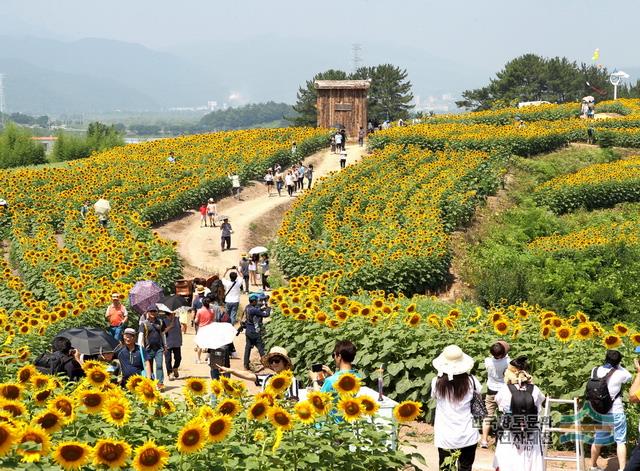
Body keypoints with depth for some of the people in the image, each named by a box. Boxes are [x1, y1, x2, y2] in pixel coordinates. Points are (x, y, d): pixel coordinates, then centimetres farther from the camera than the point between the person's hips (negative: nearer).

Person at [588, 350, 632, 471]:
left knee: (598, 440, 17)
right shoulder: (619, 374, -12)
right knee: (620, 441, 0)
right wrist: (618, 366, 11)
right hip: (616, 412, -5)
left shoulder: (595, 371, -1)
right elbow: (630, 377, 9)